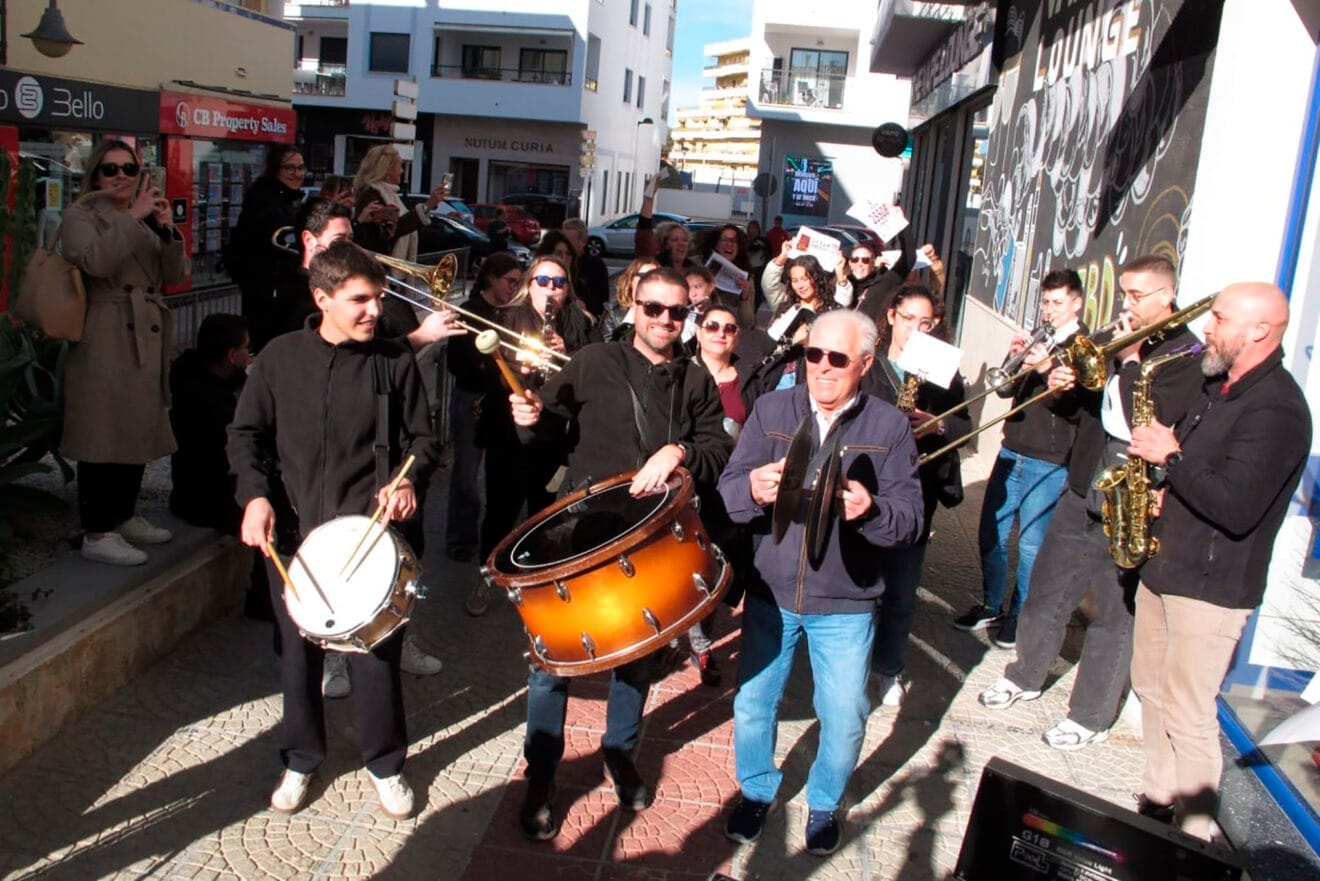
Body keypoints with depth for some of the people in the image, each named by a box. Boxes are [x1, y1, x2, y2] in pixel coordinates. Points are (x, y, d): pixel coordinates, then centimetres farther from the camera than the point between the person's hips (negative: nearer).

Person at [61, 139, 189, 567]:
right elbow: (95, 260, -21)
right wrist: (134, 217, -19)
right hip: (105, 341, -7)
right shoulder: (81, 215, -1)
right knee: (103, 436, -6)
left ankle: (124, 516, 26)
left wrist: (167, 229, -5)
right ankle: (96, 533, 0)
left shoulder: (145, 218, 20)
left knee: (139, 431, 13)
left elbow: (176, 275, 10)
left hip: (147, 339, 7)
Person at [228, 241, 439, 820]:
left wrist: (409, 480, -13)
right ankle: (301, 758, 34)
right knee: (299, 652, 12)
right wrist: (254, 495, -6)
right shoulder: (281, 357, 2)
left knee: (375, 652, 1)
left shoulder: (394, 361, -1)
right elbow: (245, 434, 9)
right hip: (292, 529, 2)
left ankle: (385, 763, 23)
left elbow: (423, 439, 6)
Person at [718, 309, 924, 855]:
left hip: (846, 603, -1)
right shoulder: (771, 410, -2)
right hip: (771, 589, 1)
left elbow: (910, 518, -10)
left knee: (844, 717, 7)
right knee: (753, 704, 11)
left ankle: (824, 803, 35)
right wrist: (752, 488, -31)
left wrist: (870, 509, -32)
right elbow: (728, 491, -8)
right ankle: (757, 791, 39)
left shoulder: (890, 426, -5)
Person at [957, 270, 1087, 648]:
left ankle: (1018, 616, 17)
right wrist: (1015, 359, -10)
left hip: (1049, 463, -6)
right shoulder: (1037, 340, 11)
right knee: (991, 535, 10)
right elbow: (1004, 388, 8)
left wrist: (1046, 369, -28)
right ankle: (991, 607, 26)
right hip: (1012, 452, 6)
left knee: (1030, 545, 1)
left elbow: (1077, 404, -16)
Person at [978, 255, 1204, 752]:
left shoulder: (1188, 355, -10)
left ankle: (1091, 716, 18)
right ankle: (1025, 677, 35)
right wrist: (1064, 385, -3)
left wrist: (1130, 358, -16)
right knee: (1046, 590, 16)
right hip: (1083, 490, 6)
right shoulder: (1113, 340, 8)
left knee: (1116, 613, 6)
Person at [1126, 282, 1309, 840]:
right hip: (1164, 565, 10)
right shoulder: (1219, 387, 10)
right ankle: (1157, 804, 34)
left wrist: (1172, 457, -19)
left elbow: (1236, 508, -29)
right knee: (1152, 691, 19)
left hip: (1211, 586, -9)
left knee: (1187, 719, -2)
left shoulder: (1277, 410, -20)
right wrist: (1163, 486, 2)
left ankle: (1193, 839, 13)